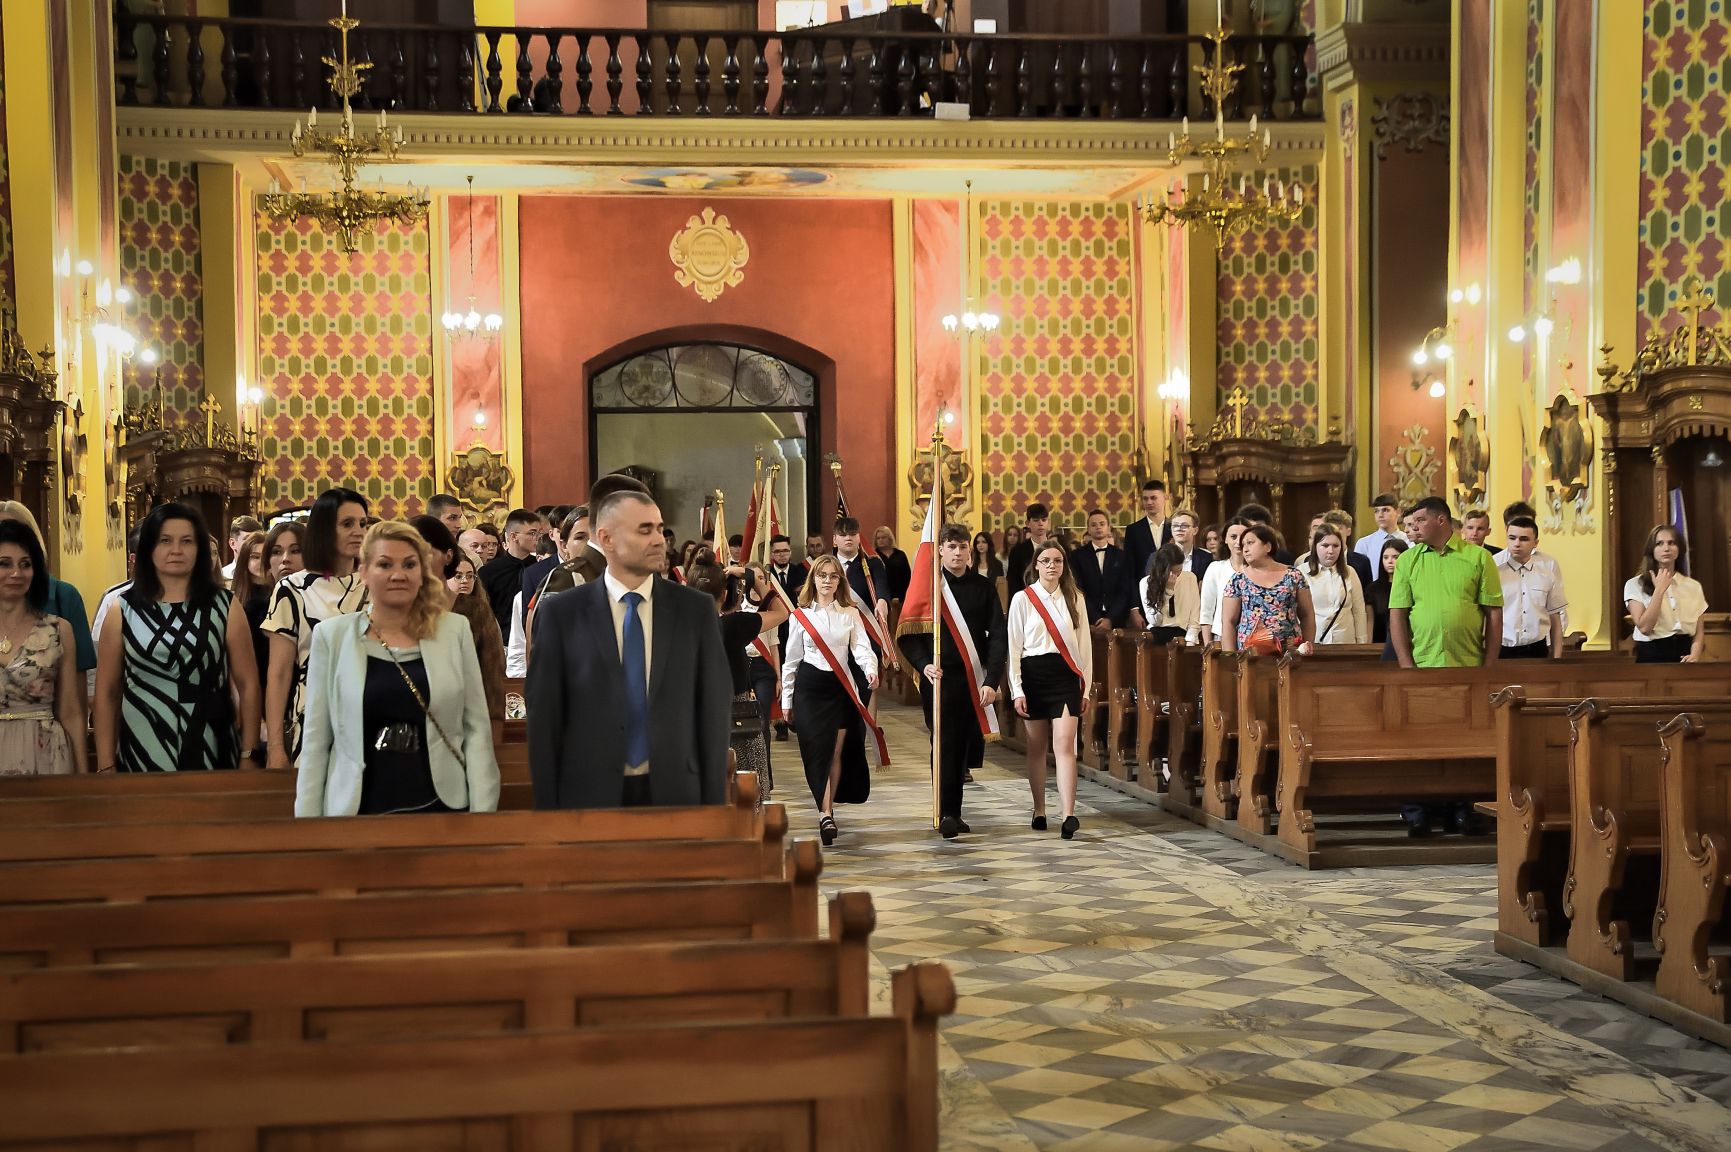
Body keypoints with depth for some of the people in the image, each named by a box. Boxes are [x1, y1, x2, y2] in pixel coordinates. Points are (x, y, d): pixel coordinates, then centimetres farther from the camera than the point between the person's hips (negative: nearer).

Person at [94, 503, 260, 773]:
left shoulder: (224, 606, 2)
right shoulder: (123, 610, 3)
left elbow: (247, 685, 2)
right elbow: (107, 691, 4)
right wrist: (106, 765, 0)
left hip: (210, 752, 0)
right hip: (142, 753, 0)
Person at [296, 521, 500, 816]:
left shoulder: (455, 630, 2)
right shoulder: (332, 635, 0)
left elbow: (477, 728, 1)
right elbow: (316, 740, 2)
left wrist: (482, 812, -5)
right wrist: (308, 822, -1)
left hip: (442, 806, 1)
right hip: (358, 808, 0)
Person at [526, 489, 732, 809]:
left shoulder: (695, 609, 2)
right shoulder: (560, 613, -1)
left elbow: (714, 708, 2)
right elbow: (544, 716, -1)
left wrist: (714, 801, -2)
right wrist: (547, 806, -4)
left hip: (676, 793, 1)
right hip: (590, 795, -1)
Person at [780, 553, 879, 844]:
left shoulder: (850, 614, 6)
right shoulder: (800, 616, 4)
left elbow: (861, 647, -7)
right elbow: (791, 660, 8)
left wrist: (871, 670, -28)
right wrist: (787, 699, 8)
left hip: (841, 687, 1)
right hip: (810, 687, -1)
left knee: (837, 752, 1)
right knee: (818, 750, -8)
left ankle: (827, 810, 10)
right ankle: (826, 814, -9)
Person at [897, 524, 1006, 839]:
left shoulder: (984, 587, 7)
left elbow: (998, 636, 3)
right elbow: (908, 634, 2)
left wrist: (992, 680, -8)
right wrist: (923, 664, -15)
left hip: (974, 680, 2)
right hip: (938, 677, -2)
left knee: (966, 746, 4)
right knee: (944, 744, -8)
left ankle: (953, 811, 16)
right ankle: (946, 813, -9)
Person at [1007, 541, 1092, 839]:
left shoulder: (1074, 599, 9)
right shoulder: (1023, 599, 3)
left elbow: (1084, 645, 10)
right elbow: (1014, 646, 1)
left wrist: (1086, 689, 6)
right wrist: (1017, 690, -5)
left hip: (1065, 677, 0)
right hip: (1034, 675, 0)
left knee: (1064, 744, -11)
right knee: (1037, 747, 7)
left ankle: (1068, 816, -19)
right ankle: (1039, 812, 19)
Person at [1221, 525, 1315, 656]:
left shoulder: (1294, 576, 5)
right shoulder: (1238, 580, 4)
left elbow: (1307, 616, 10)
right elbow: (1228, 622, 2)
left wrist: (1308, 647, 3)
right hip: (1248, 653, 0)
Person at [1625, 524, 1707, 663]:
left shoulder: (1694, 586, 10)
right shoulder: (1635, 585, -1)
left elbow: (1699, 632, 9)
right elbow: (1644, 627, -12)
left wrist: (1694, 655, -10)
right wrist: (1660, 589, -11)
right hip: (1652, 656, -3)